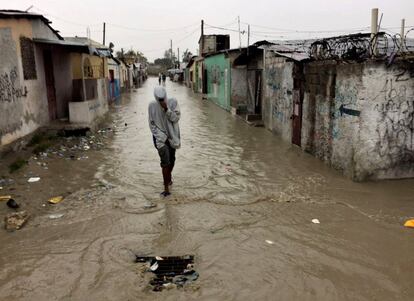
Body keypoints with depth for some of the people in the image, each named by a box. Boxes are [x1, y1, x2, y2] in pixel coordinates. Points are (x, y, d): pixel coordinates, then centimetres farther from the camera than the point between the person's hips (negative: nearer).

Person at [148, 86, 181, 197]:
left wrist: (166, 109, -27)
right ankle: (166, 188, -7)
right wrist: (160, 137, -13)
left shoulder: (173, 102, -8)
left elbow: (176, 118, -14)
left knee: (171, 160, 16)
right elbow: (152, 123, -5)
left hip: (172, 135, 2)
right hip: (160, 137, -2)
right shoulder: (152, 106, -9)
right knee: (165, 161, -12)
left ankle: (169, 176, 45)